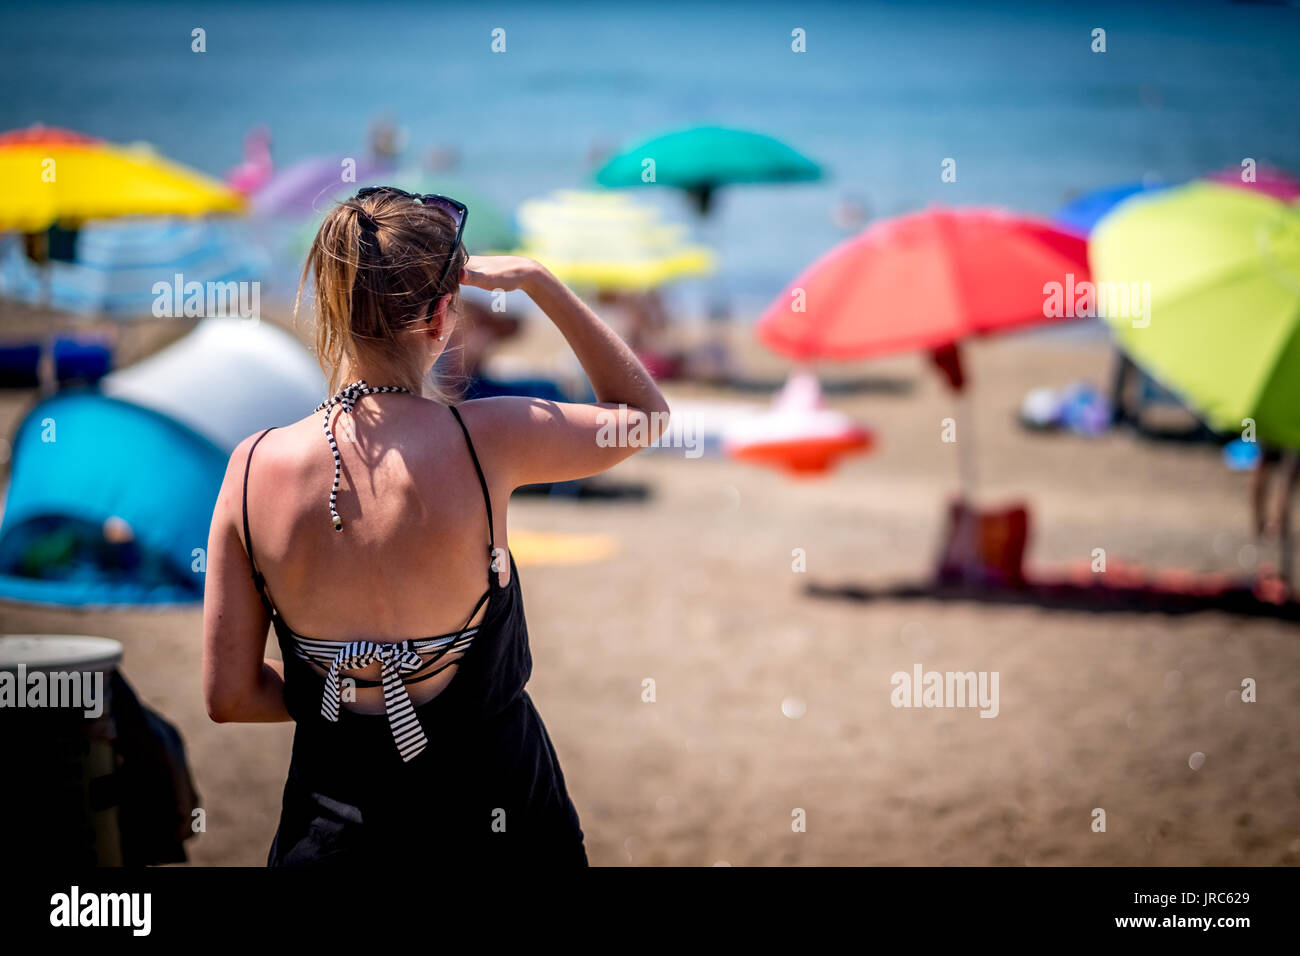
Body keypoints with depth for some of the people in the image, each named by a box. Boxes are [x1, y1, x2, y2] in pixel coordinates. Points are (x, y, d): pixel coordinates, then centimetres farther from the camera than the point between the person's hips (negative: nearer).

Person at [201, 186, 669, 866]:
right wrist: (537, 281, 0)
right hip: (493, 823, -1)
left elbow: (229, 695, -6)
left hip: (330, 832, 1)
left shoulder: (254, 468, -13)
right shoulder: (482, 442, -20)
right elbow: (643, 412, 2)